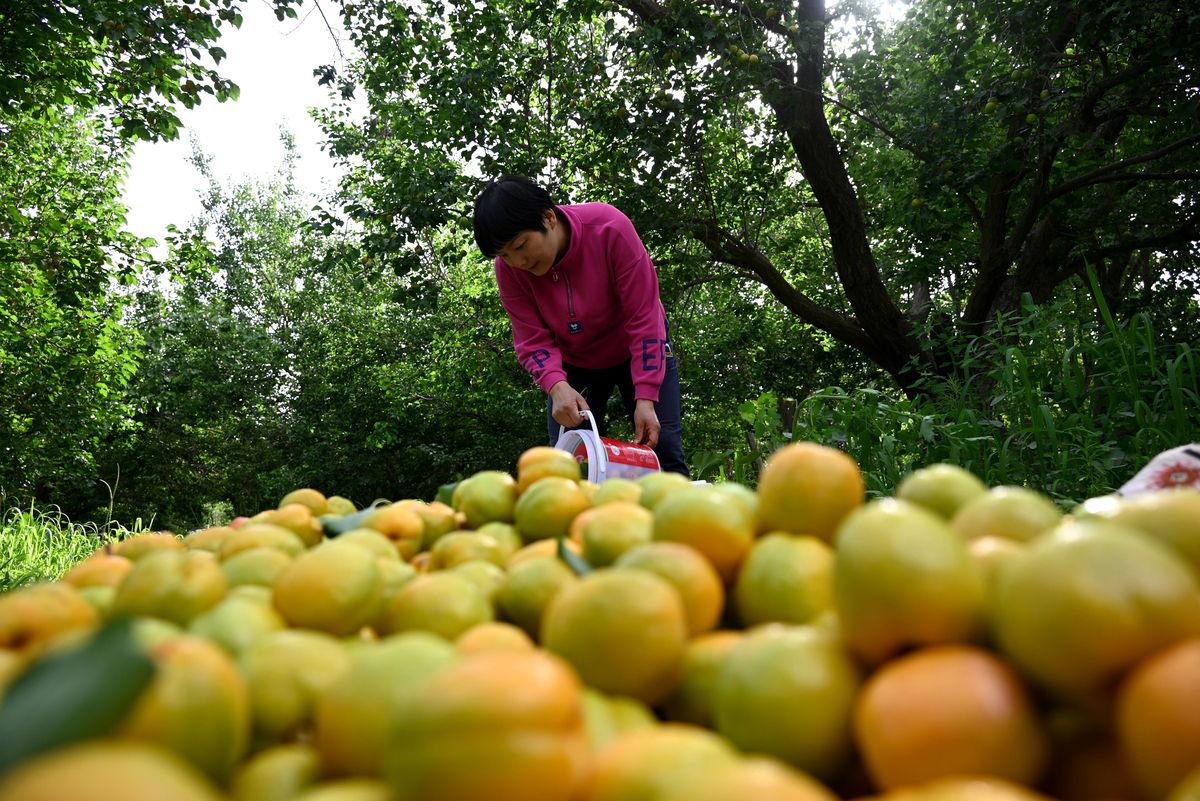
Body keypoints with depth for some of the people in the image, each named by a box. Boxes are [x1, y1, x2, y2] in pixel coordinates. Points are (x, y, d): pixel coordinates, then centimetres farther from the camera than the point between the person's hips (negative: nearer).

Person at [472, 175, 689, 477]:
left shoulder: (609, 228, -30)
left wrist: (646, 398, -32)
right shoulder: (508, 268, -20)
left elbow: (644, 317, -28)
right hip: (574, 364, 2)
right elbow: (532, 339, -19)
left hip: (639, 353, -2)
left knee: (662, 448, -10)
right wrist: (557, 388, -40)